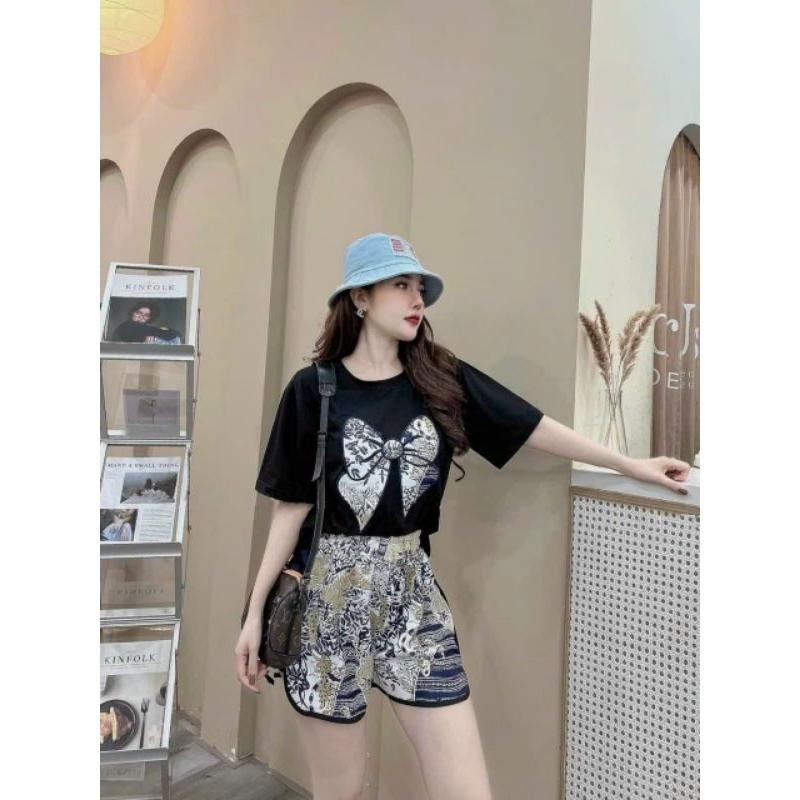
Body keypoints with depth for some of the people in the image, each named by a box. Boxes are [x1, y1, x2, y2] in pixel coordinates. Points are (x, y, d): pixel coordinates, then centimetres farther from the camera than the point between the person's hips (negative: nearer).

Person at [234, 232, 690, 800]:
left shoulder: (441, 379, 2)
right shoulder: (314, 388, -5)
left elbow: (533, 428, 6)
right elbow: (293, 505, -3)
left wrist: (630, 464, 9)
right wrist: (256, 610, -1)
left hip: (413, 593, 2)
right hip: (328, 596, -2)